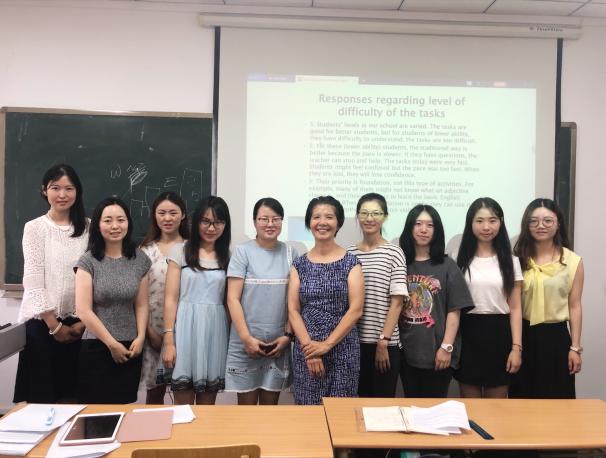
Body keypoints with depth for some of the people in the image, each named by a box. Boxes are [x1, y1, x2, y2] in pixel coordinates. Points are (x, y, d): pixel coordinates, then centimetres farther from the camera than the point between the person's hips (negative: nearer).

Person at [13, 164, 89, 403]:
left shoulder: (88, 228, 3)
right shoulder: (34, 228, -3)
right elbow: (33, 280, -7)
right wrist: (54, 324, -10)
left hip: (79, 322, 2)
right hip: (42, 322, -2)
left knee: (73, 394, 10)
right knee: (41, 393, 5)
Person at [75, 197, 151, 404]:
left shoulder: (140, 259, 4)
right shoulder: (88, 261, -5)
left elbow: (142, 305, 7)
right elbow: (83, 310, -10)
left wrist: (140, 338, -6)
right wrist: (112, 344, -9)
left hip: (130, 349, 3)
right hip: (96, 347, -2)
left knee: (125, 407, 7)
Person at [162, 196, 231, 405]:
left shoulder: (228, 256, 9)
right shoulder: (180, 251, 1)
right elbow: (171, 298, -2)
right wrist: (169, 341, -8)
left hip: (215, 330, 2)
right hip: (186, 329, -2)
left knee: (207, 406, 11)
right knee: (183, 406, 4)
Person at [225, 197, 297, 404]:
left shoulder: (290, 253, 4)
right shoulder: (243, 251, -4)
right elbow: (233, 298, -7)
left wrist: (288, 335, -2)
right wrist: (246, 337, -12)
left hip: (278, 341, 2)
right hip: (247, 341, -2)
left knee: (271, 406, 13)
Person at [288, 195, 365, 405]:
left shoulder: (351, 262, -1)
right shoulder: (299, 264, 5)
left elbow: (356, 309, -7)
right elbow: (293, 310, 1)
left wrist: (327, 344, -13)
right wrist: (309, 347, -11)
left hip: (342, 350, -2)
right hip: (306, 350, 2)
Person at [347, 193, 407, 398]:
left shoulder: (393, 252, -5)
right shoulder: (349, 253, 5)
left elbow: (397, 302, -8)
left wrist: (383, 341, -11)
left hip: (386, 343, -3)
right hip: (354, 341, 3)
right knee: (362, 398, 14)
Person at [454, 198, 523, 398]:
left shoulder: (510, 261, 4)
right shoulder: (461, 260, 2)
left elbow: (515, 308, 2)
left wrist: (516, 347, -6)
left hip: (499, 334, 0)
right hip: (468, 334, 0)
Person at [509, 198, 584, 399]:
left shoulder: (573, 261, -3)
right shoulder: (517, 258, -1)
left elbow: (574, 306, -1)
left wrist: (575, 347, -1)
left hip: (556, 336, -1)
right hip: (523, 336, 1)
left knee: (555, 398, 10)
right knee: (522, 397, 13)